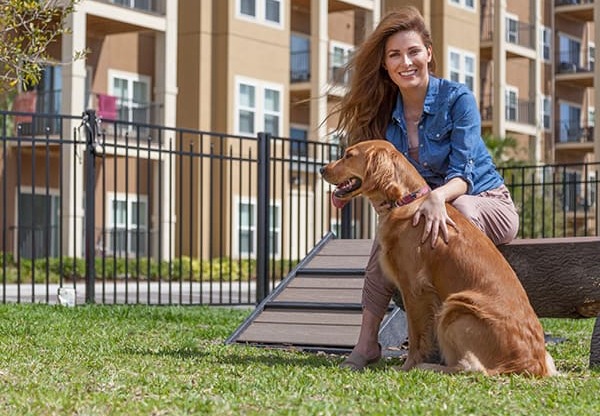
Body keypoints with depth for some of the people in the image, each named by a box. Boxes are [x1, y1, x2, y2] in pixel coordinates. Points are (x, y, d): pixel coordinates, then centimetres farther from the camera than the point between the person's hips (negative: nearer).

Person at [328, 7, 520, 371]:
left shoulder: (457, 98, -14)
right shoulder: (385, 113, 1)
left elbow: (463, 176, -23)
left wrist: (437, 197, -45)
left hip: (487, 206, -4)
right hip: (425, 205, 4)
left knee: (457, 208, -38)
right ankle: (367, 341, -33)